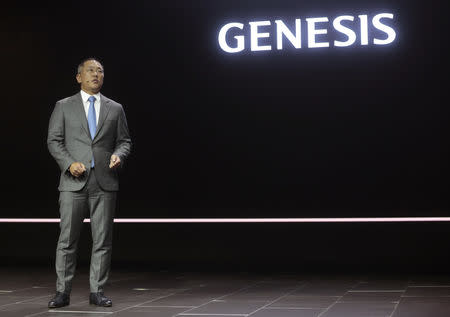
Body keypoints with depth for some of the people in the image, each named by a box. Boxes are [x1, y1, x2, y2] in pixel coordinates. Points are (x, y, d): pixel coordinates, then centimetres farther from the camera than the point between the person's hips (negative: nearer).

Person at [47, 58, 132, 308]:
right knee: (67, 239, -1)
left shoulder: (115, 109, 13)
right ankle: (63, 292, 7)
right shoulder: (64, 106, 9)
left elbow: (124, 140, 14)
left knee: (103, 240, 2)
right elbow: (54, 140, 5)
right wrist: (69, 163, -10)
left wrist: (118, 155, -8)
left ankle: (97, 292, 10)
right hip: (74, 183, -1)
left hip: (105, 183, 2)